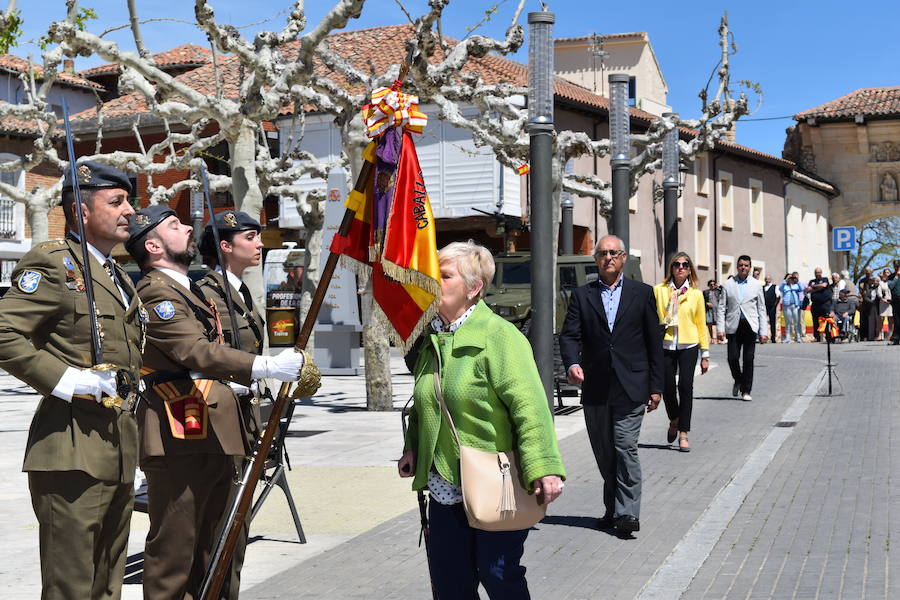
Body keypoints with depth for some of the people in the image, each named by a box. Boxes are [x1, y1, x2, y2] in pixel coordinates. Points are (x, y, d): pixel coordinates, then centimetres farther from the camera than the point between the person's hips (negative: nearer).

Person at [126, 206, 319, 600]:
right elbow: (197, 351, -24)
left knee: (214, 547, 14)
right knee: (174, 548, -4)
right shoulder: (154, 291, -11)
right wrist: (269, 367, -30)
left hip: (215, 433, 10)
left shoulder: (189, 289, 23)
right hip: (181, 437, -10)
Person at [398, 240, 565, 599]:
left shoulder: (499, 336, -14)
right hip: (445, 487, 7)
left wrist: (543, 468, -27)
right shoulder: (432, 338, 11)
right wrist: (412, 448, 13)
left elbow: (529, 405, -21)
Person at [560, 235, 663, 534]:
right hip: (596, 389, 2)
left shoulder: (642, 293, 6)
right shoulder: (581, 295, 8)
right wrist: (572, 363, -20)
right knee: (604, 453, 10)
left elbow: (654, 341, 6)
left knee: (626, 448, -10)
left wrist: (656, 386, 2)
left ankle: (627, 512, -6)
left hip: (630, 386, -2)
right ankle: (613, 509, 23)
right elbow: (569, 335, 1)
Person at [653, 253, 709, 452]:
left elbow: (701, 325, 9)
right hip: (665, 345, 0)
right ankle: (674, 420, 32)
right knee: (667, 388, 1)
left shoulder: (696, 294, 5)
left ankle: (683, 434, 1)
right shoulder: (659, 290, 2)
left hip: (688, 346, 0)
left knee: (685, 387, -8)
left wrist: (705, 355, 7)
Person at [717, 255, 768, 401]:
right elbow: (722, 308, 6)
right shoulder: (728, 284, 6)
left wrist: (763, 331, 3)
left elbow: (761, 309, 8)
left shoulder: (756, 285, 7)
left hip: (750, 326, 0)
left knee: (748, 360, -1)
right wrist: (721, 328, -2)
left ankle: (746, 391, 9)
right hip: (733, 326, 0)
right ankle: (738, 381, 25)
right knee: (732, 358, -4)